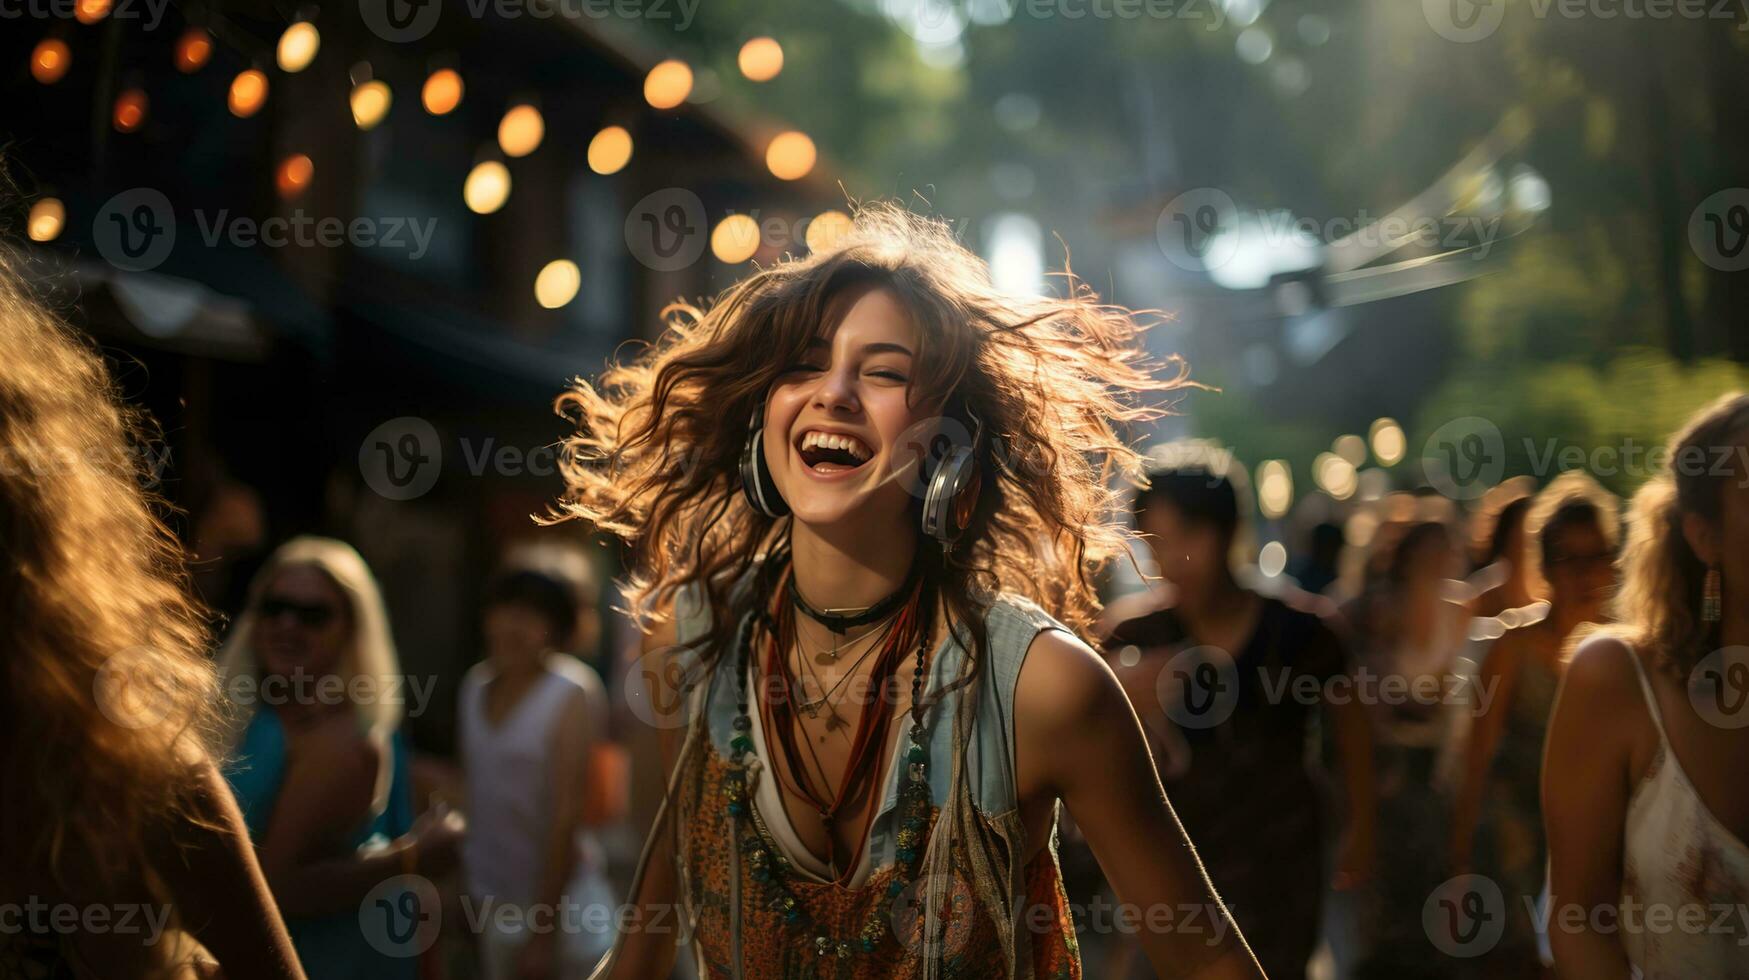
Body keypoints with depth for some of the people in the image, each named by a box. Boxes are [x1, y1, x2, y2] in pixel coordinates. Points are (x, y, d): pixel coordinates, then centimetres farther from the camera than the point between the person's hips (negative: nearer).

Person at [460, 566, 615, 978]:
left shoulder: (571, 695, -14)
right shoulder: (476, 684, 4)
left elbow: (567, 814, -16)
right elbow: (473, 793, 11)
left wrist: (542, 930, -16)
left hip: (559, 898, -5)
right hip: (491, 901, 5)